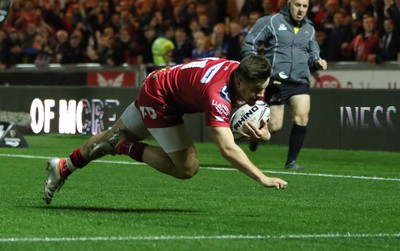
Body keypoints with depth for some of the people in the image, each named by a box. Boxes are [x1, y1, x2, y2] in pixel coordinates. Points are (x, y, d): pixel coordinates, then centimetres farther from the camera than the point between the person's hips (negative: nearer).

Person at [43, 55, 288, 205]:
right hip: (160, 98, -9)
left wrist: (262, 132, -27)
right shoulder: (217, 94, -43)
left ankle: (63, 167, 43)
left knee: (116, 134, 25)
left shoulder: (244, 74, -19)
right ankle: (127, 147, 1)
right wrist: (262, 178, -58)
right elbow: (228, 149, -52)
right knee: (186, 168, -15)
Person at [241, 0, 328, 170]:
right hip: (276, 81, -4)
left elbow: (313, 54, 27)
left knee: (302, 118, -17)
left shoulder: (309, 29, 15)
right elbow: (248, 45, -2)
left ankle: (291, 161, -5)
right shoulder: (271, 22, -1)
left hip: (300, 81, 4)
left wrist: (317, 63, 4)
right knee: (274, 127, -3)